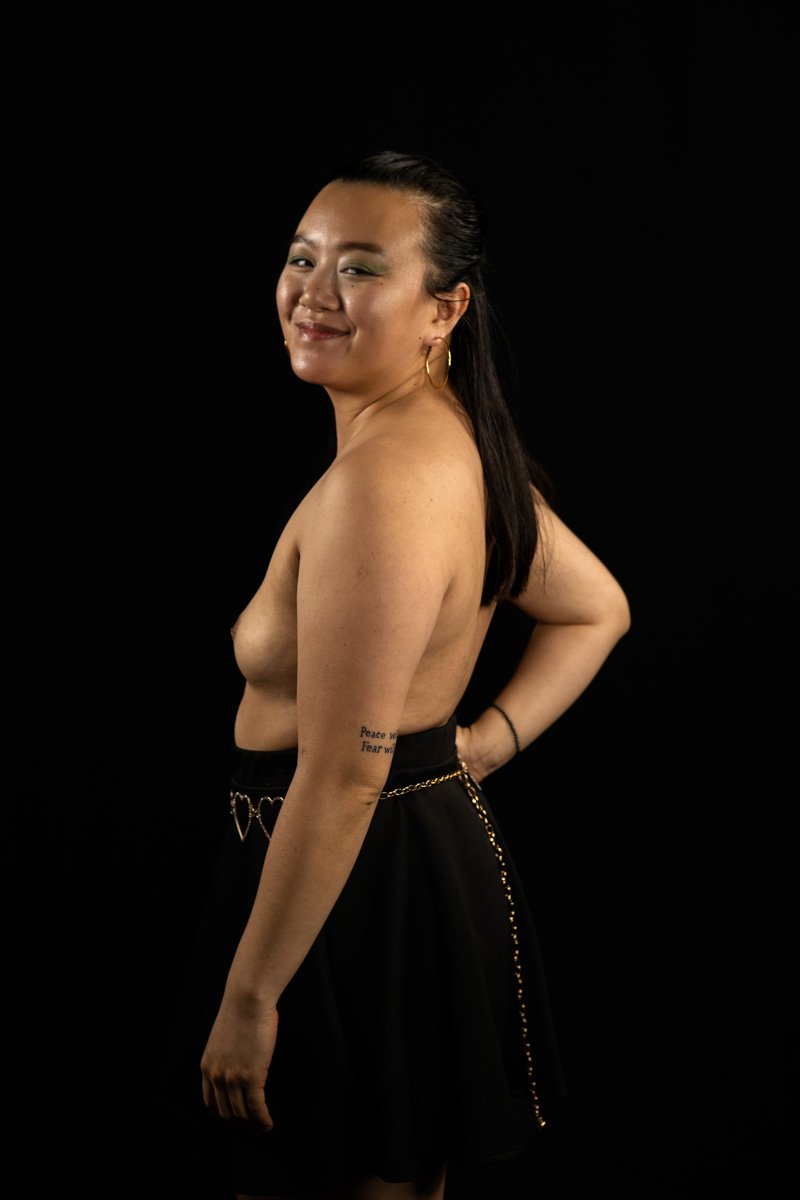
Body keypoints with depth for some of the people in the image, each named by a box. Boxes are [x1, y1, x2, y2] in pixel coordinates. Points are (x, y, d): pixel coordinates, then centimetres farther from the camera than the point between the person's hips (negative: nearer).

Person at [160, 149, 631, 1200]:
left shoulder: (380, 480, -25)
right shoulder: (465, 442, 6)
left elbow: (343, 777, -26)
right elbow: (596, 609, 20)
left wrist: (247, 997, -20)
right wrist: (485, 744, 10)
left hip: (355, 883, -10)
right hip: (439, 841, 10)